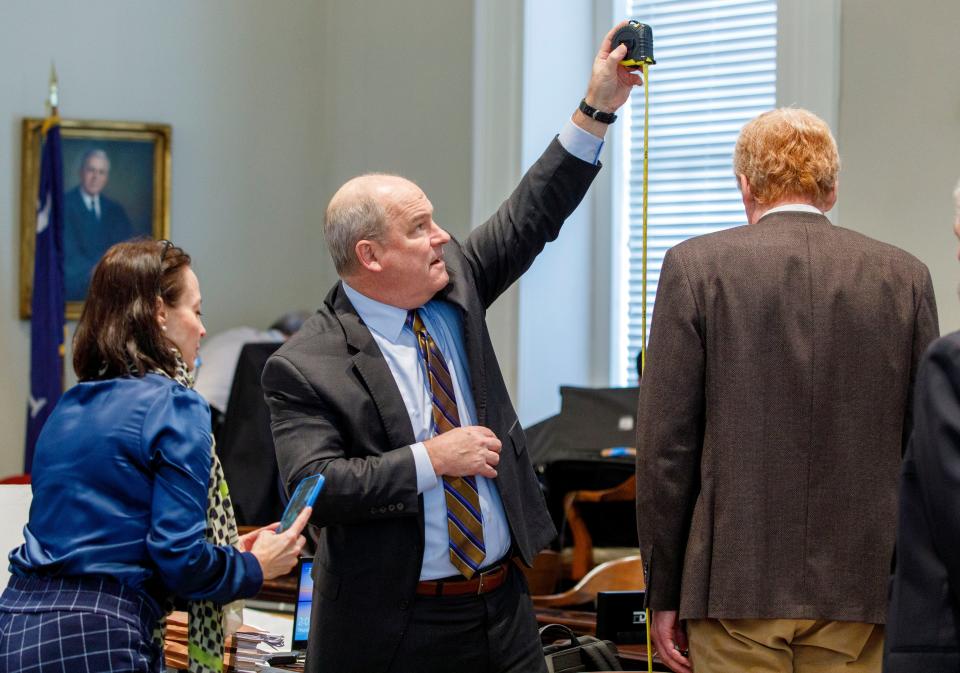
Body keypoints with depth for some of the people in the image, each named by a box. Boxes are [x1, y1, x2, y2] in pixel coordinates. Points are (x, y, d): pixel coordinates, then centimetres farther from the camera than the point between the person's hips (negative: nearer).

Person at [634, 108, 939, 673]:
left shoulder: (697, 267, -2)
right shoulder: (906, 277, 5)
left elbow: (665, 445, -4)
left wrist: (664, 593, 2)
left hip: (736, 583, -2)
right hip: (862, 586, 2)